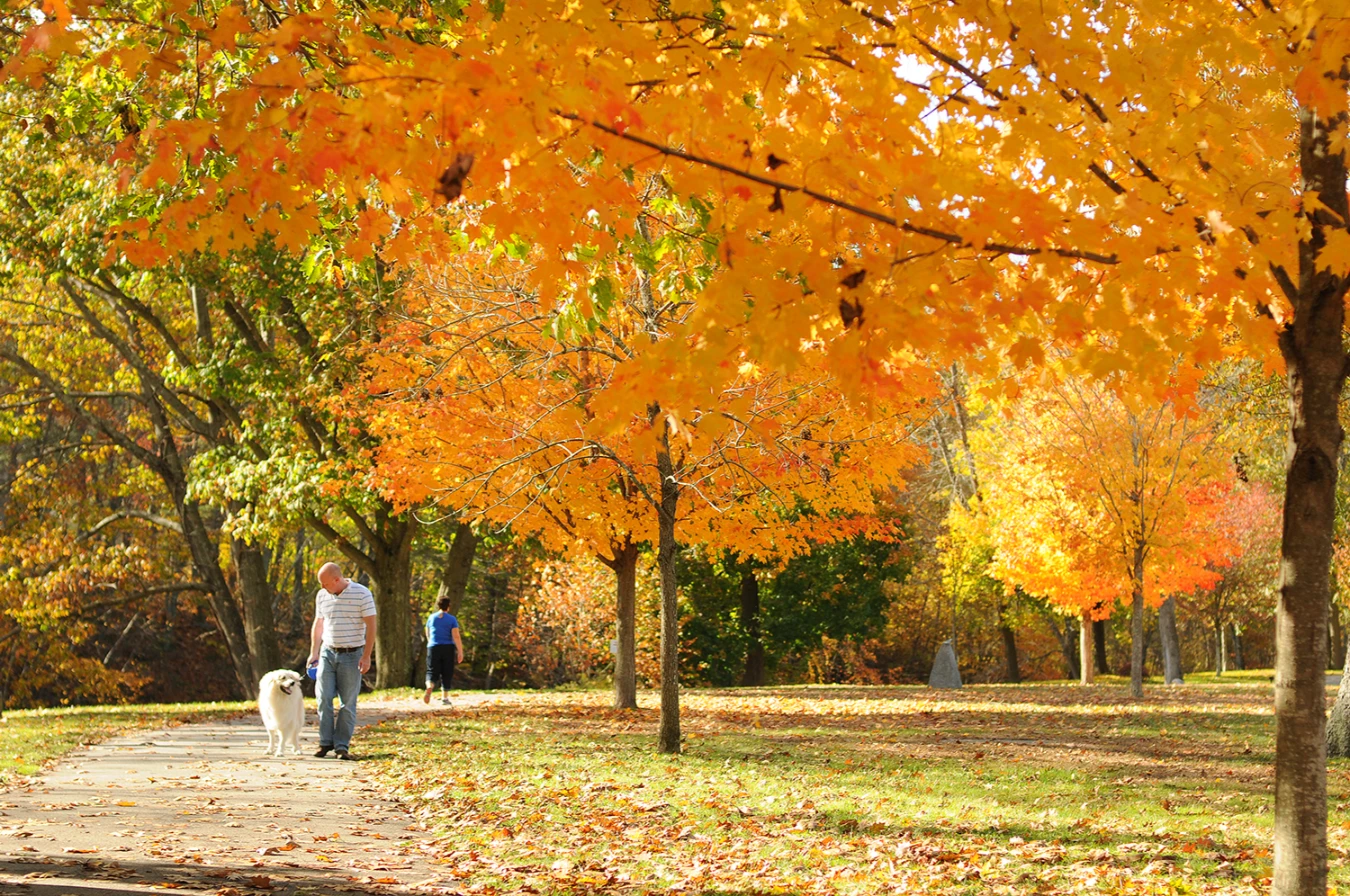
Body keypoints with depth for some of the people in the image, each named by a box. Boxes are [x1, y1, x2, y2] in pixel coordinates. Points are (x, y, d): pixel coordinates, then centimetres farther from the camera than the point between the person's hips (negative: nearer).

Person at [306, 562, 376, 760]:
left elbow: (370, 626, -8)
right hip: (328, 653, 4)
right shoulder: (322, 596, 6)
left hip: (351, 655, -4)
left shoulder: (361, 594, -9)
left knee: (348, 703, -1)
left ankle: (342, 746, 3)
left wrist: (366, 656, -13)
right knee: (324, 698, -3)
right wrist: (313, 653, 13)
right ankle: (326, 742, 5)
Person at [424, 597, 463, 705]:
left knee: (432, 672, 1)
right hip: (448, 648, -1)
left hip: (433, 648, 1)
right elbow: (456, 636, -12)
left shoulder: (431, 618, 6)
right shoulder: (452, 619, -4)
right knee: (446, 674, 11)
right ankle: (445, 697, 13)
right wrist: (460, 652, -10)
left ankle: (429, 688, -29)